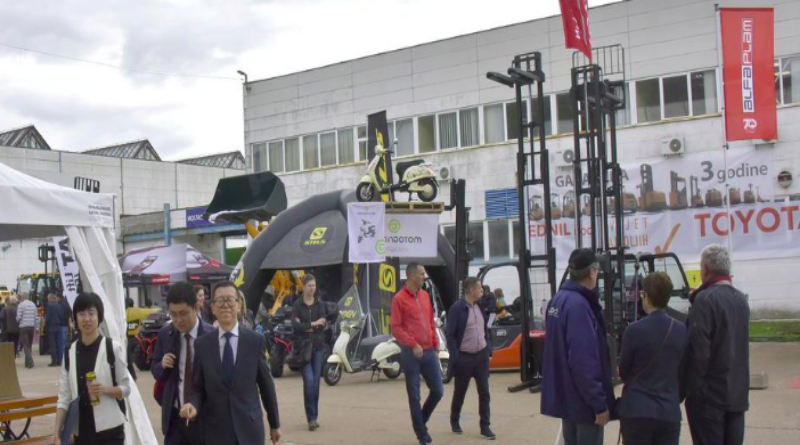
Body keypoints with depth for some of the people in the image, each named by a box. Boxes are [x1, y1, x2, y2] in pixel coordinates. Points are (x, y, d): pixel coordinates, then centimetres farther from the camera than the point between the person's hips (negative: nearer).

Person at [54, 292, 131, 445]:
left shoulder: (113, 348, -6)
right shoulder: (70, 353, 5)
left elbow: (126, 388, 0)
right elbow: (64, 398, 5)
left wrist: (105, 389, -20)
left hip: (109, 431, -4)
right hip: (82, 431, 4)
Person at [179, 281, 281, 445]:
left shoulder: (255, 341, -1)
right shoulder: (202, 344, 0)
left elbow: (266, 385, 4)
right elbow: (198, 387, 6)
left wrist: (274, 424, 10)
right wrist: (193, 405, -17)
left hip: (249, 427, 0)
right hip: (216, 430, 1)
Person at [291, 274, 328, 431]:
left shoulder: (320, 304, 8)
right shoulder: (297, 305, 0)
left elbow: (323, 324, -4)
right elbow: (295, 325, -13)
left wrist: (305, 327, -10)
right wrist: (313, 324, -13)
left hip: (318, 346, 2)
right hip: (304, 346, -2)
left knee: (316, 382, 4)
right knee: (309, 381, -12)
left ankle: (314, 416, 15)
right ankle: (311, 418, -7)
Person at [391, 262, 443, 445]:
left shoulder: (425, 295, 13)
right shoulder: (399, 299, -7)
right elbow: (395, 329, -11)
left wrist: (436, 347, 13)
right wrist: (413, 344, -19)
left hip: (429, 352, 6)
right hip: (411, 353, -6)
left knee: (438, 391, 7)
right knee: (414, 396, 3)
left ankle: (421, 422, 29)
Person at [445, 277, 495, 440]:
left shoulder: (480, 306, 6)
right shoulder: (457, 308, -13)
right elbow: (450, 335, -13)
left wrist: (488, 348, 9)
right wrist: (455, 357, -17)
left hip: (481, 355, 5)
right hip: (464, 357, -5)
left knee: (484, 392, 3)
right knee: (460, 392, 11)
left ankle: (485, 426, 11)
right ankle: (454, 420, 33)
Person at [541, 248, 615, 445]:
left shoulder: (558, 299, 7)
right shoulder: (579, 305, -22)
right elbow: (584, 362, -27)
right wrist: (599, 403, -22)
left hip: (566, 395, 9)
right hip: (583, 399, -9)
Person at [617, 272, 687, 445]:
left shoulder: (635, 330, -14)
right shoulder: (681, 330, 0)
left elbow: (623, 371, -1)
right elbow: (682, 371, 10)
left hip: (637, 411, -4)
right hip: (670, 413, 4)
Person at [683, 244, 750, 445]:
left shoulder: (706, 299, -17)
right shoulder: (741, 298, 9)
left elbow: (698, 348, -20)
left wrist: (693, 386, -13)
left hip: (709, 392, -7)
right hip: (737, 391, 7)